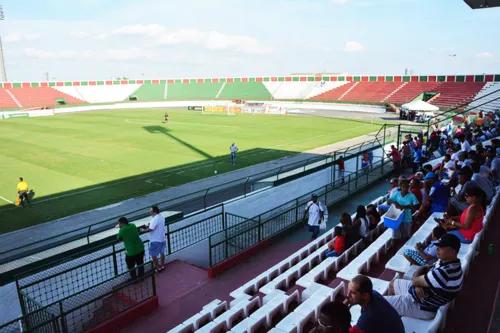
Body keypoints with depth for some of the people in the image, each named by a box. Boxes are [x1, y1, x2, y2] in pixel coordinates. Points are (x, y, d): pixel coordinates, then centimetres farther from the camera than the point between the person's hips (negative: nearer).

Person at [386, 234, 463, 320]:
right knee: (392, 284, 26)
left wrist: (416, 279, -1)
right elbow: (424, 268, 7)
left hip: (423, 307, -10)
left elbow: (415, 281, -26)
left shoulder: (445, 273, -36)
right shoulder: (446, 261, -4)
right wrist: (418, 285, -13)